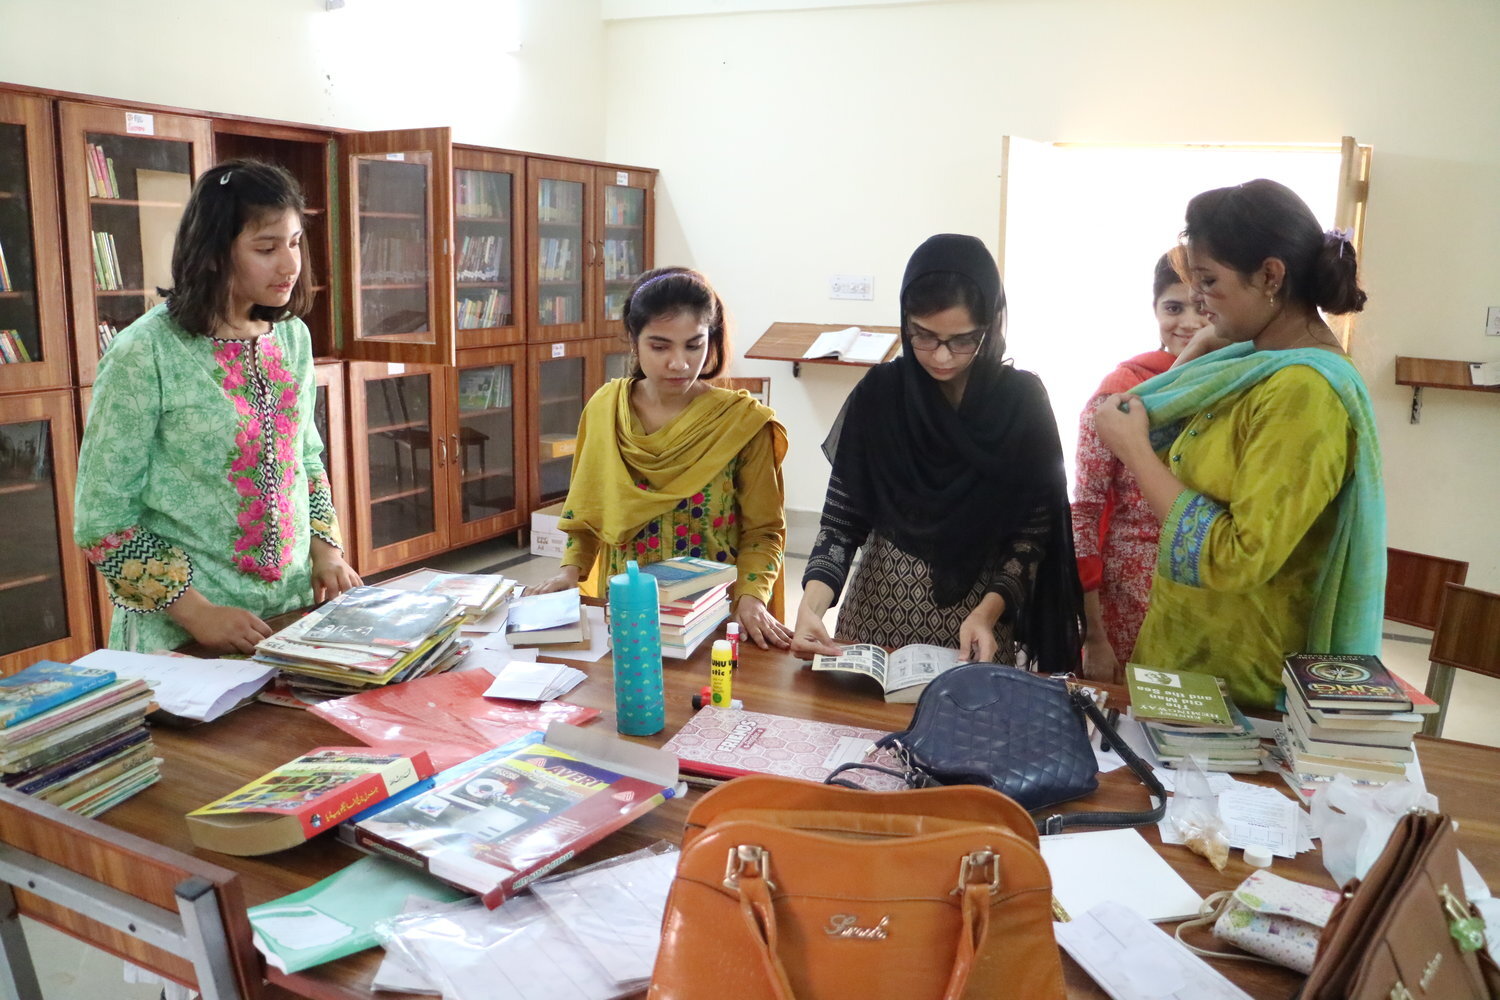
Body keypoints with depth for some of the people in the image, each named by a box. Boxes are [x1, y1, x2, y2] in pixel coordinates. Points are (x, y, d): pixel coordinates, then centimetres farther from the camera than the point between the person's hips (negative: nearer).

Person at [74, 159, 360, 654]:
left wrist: (325, 550, -1)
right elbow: (102, 519, -11)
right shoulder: (144, 353, -14)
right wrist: (196, 612, -19)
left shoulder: (293, 336, 2)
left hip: (298, 608, 5)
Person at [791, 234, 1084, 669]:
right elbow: (842, 517, -8)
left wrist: (988, 612, -19)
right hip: (882, 605, 1)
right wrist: (812, 605, -24)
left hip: (982, 606, 0)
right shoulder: (879, 393, -8)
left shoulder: (1022, 400, -8)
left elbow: (1034, 530, -5)